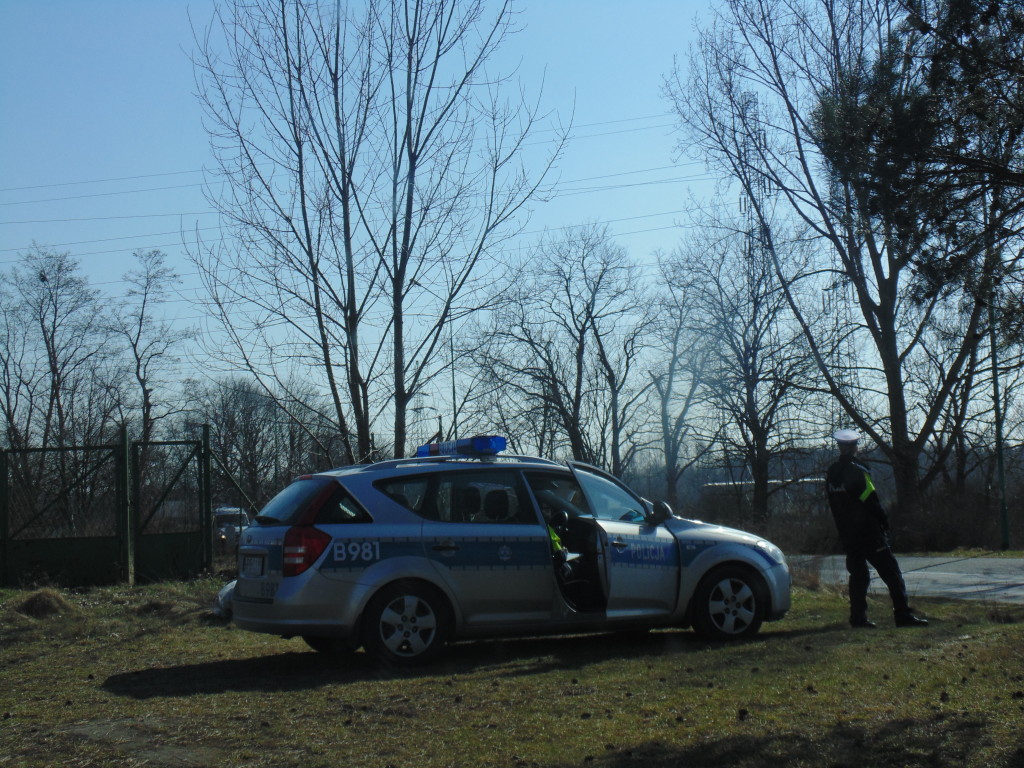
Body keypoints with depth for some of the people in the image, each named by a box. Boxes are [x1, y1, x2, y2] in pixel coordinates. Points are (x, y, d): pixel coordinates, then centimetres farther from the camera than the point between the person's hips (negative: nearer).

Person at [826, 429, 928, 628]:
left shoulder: (831, 474, 7)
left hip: (847, 535, 7)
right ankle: (903, 615, -6)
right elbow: (872, 502, -13)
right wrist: (885, 523, -1)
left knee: (858, 574, 12)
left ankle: (858, 617, 8)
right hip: (868, 533, -7)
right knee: (891, 572, -3)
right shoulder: (857, 471, -14)